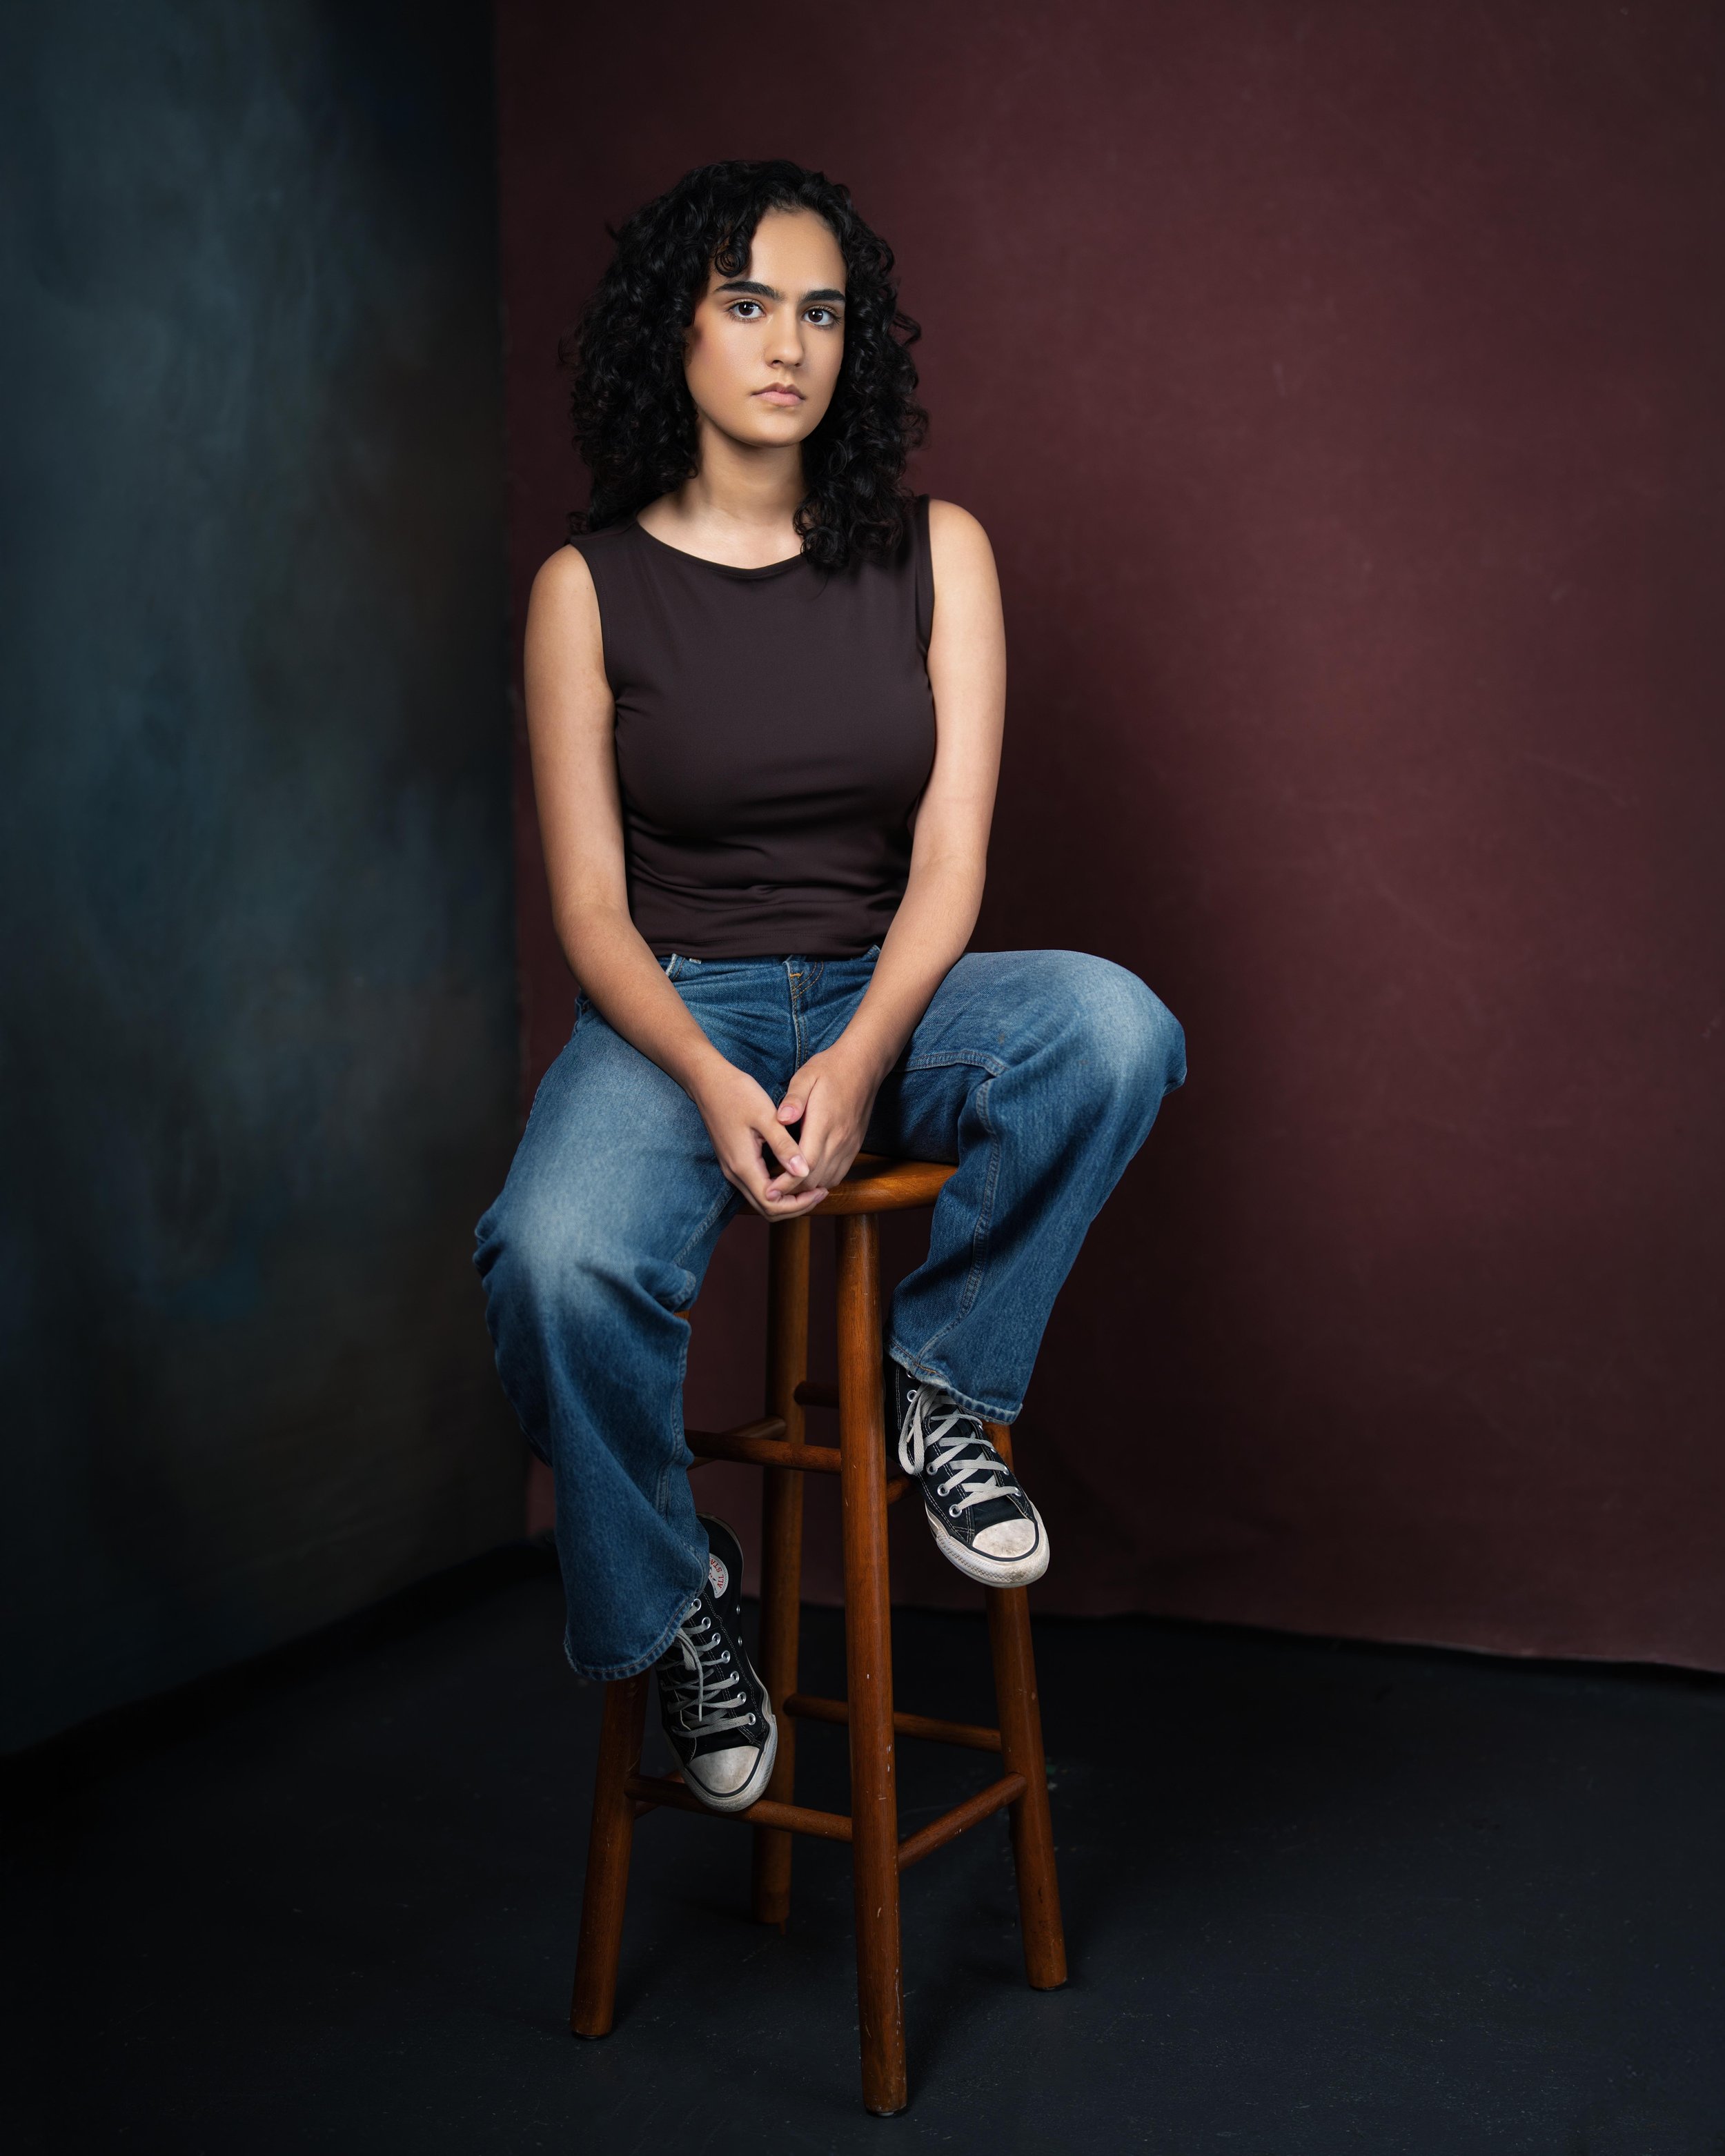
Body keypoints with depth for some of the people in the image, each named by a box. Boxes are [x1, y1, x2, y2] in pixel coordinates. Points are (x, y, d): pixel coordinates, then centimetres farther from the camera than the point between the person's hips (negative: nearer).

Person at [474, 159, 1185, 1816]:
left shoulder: (933, 552, 3)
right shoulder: (591, 587, -1)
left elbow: (949, 856, -4)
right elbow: (591, 906, -4)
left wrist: (858, 1063, -23)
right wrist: (715, 1086, -23)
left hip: (888, 994, 2)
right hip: (672, 1008, -1)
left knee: (1115, 1026, -31)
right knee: (557, 1263, -33)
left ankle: (939, 1382, -9)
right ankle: (670, 1593, -3)